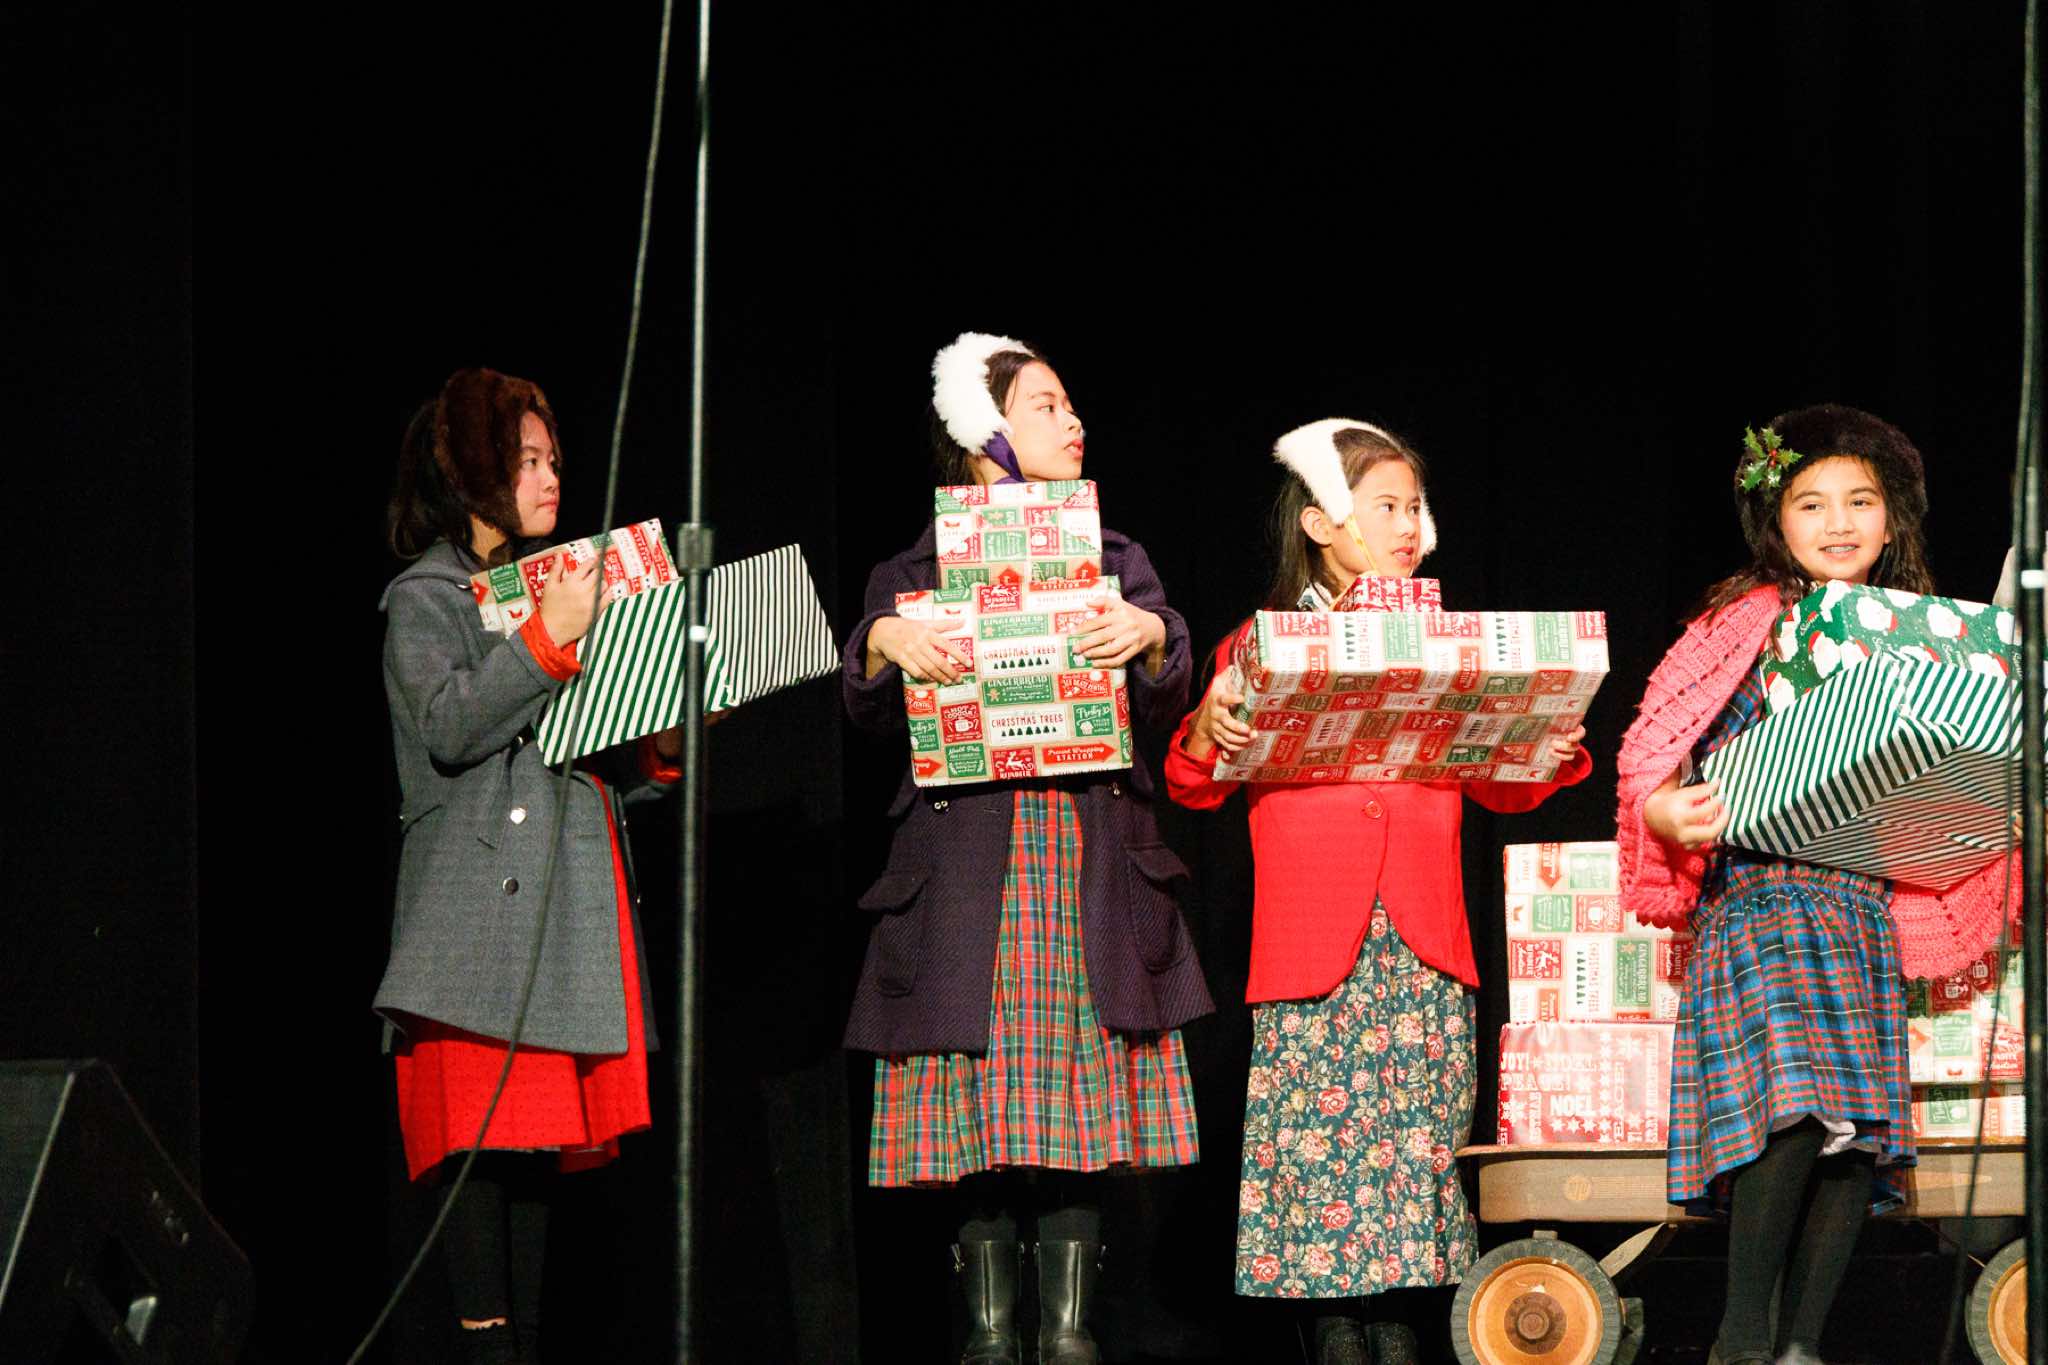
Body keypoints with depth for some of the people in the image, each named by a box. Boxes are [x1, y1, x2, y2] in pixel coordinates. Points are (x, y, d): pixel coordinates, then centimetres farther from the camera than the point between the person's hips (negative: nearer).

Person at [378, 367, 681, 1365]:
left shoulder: (556, 586, 23)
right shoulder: (424, 601, 2)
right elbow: (449, 727, -15)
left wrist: (659, 753, 7)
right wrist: (550, 639, -19)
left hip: (570, 906, 7)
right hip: (478, 911, -7)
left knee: (542, 1140, 4)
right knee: (481, 1135, -13)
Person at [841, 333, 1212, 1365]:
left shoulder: (1114, 559, 17)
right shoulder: (915, 572, 11)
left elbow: (1163, 707, 7)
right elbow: (869, 712, 1)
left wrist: (1151, 638, -13)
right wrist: (881, 642, -18)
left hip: (1092, 855, 2)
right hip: (971, 866, -2)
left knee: (1083, 1109, -3)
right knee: (983, 1104, -5)